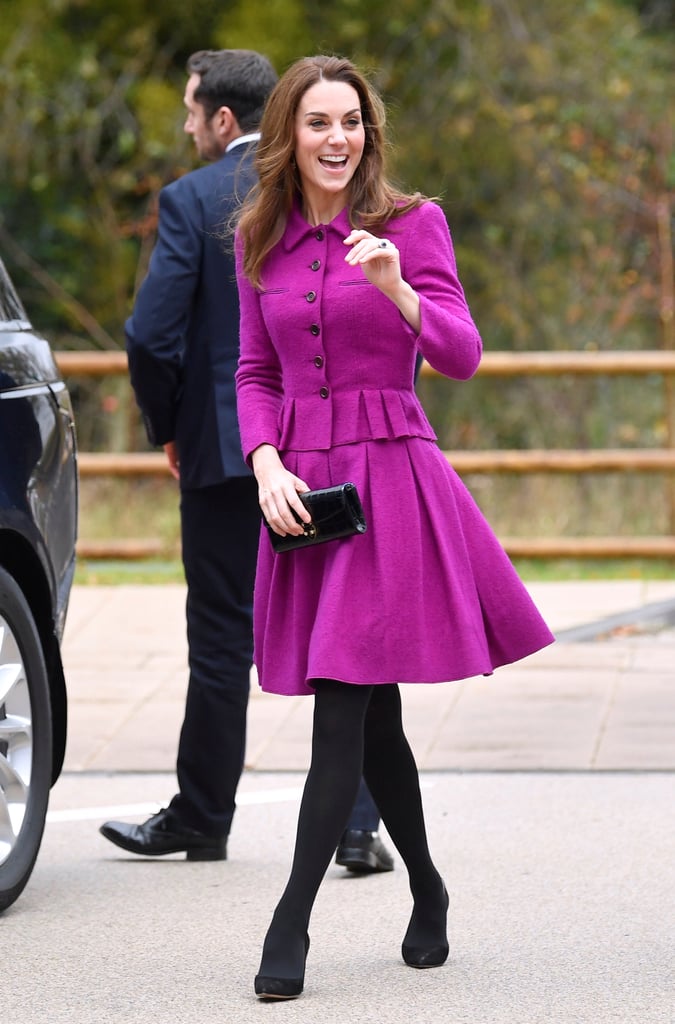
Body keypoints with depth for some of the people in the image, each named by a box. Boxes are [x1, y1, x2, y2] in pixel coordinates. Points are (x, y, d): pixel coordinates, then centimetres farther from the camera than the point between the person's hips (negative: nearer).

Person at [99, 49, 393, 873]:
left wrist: (167, 431, 4)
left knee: (222, 639, 7)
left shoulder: (190, 201, -8)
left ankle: (202, 820, 19)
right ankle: (358, 826, -3)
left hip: (227, 450, -3)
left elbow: (152, 335, -11)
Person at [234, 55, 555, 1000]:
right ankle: (427, 895, 28)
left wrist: (397, 291, -29)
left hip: (391, 474, -4)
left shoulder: (412, 222, -2)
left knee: (344, 713, -10)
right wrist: (266, 462, -3)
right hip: (304, 482, 4)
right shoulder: (262, 243, 9)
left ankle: (291, 925, -10)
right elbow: (256, 372, 14)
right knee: (373, 719, 11)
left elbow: (462, 355, -11)